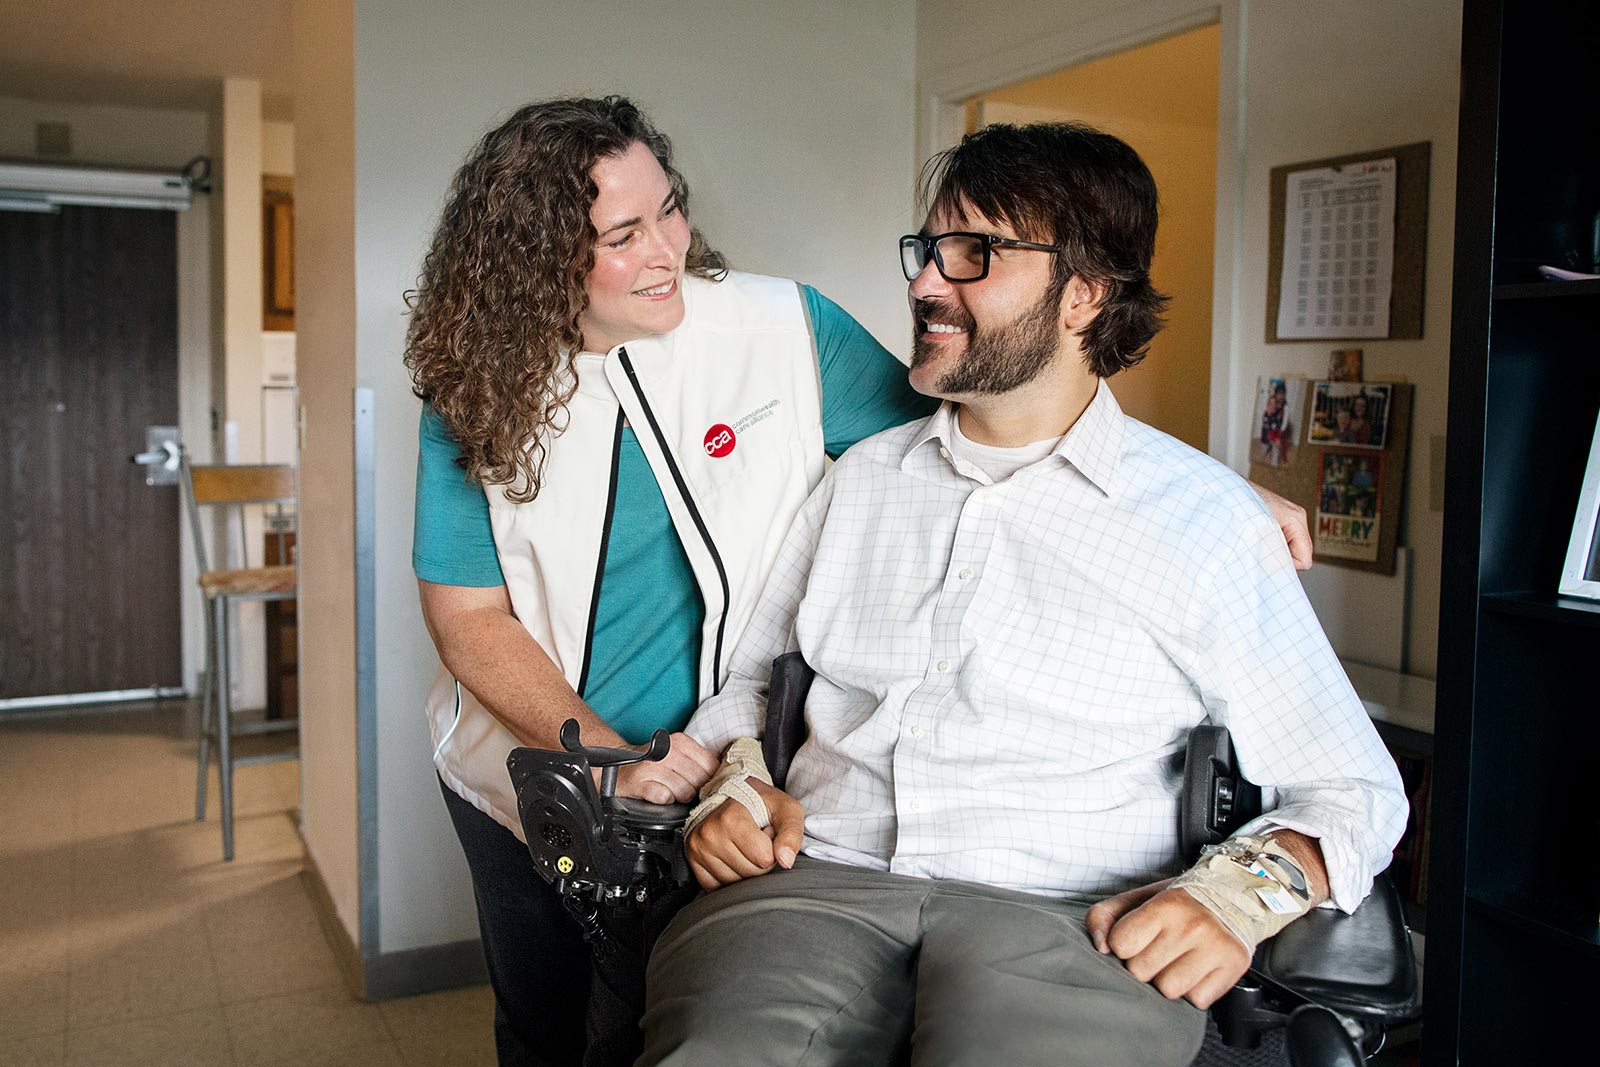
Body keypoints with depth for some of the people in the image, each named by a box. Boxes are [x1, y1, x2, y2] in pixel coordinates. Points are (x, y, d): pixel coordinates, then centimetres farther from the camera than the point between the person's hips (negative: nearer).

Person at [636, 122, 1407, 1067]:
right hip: (823, 881, 2)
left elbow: (1356, 786, 7)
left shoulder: (1204, 519, 5)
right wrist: (734, 778, 4)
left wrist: (1239, 892, -13)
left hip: (1064, 916, -1)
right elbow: (750, 677, 25)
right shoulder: (865, 477, 18)